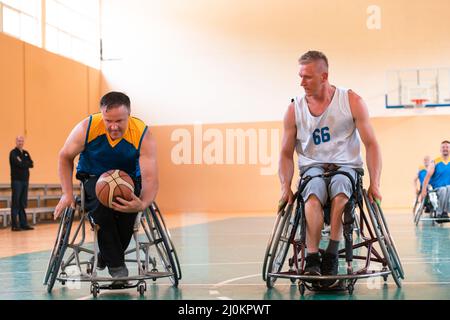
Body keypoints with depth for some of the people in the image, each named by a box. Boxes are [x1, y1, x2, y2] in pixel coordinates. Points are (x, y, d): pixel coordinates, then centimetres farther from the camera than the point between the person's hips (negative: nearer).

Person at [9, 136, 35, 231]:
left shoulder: (26, 153, 16)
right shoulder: (13, 153, -3)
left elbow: (31, 164, 3)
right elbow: (18, 164, -18)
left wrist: (22, 163, -9)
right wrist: (26, 163, -4)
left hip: (25, 180, 6)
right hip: (16, 180, -6)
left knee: (23, 204, 8)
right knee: (16, 203, -6)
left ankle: (23, 224, 10)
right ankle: (14, 225, -6)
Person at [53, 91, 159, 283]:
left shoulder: (143, 135, -25)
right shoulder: (87, 128, -22)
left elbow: (150, 177, -30)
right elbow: (65, 157, -4)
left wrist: (142, 204, -52)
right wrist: (67, 193, -13)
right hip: (93, 178, 0)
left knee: (128, 208, -30)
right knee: (102, 205, -33)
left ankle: (106, 256, 0)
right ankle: (116, 265, -15)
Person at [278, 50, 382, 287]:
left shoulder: (352, 101, -2)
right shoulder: (294, 110, 2)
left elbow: (371, 144, -2)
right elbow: (286, 153, 7)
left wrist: (374, 184, -12)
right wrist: (286, 186, -10)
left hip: (346, 166, -1)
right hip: (312, 167, 1)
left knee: (340, 189, -36)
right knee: (313, 193, -35)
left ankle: (331, 256, -34)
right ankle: (312, 259, -37)